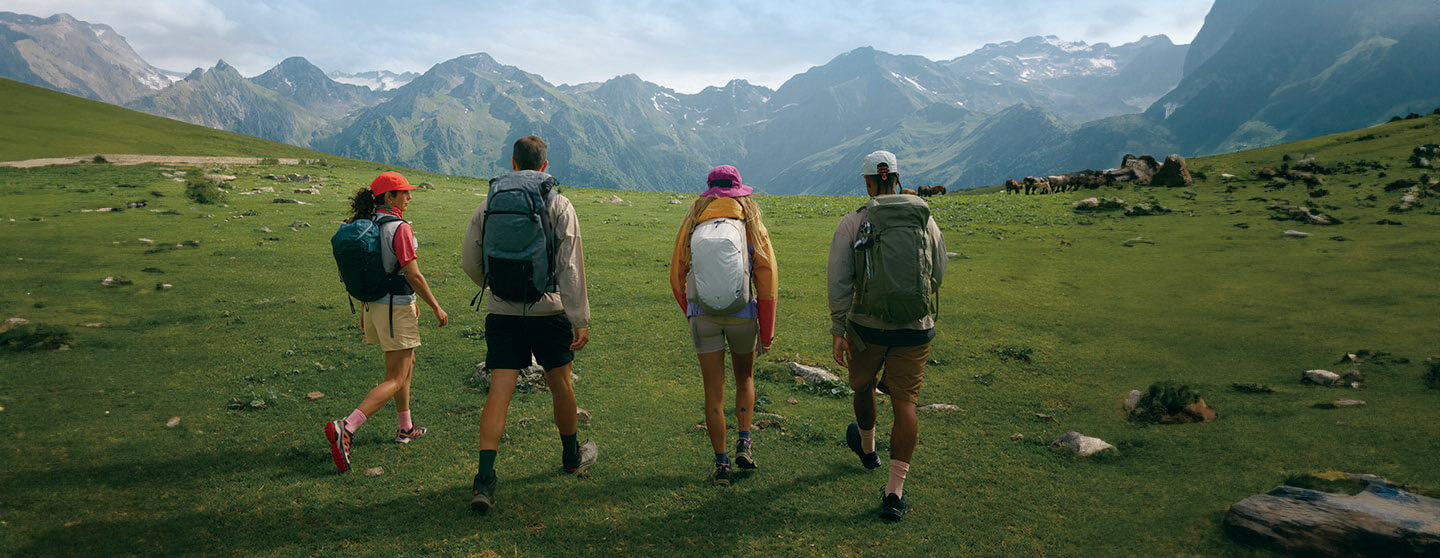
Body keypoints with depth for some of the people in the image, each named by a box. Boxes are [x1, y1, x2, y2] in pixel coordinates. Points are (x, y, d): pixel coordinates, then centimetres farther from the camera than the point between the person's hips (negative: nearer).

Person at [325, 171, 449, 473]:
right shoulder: (399, 228, -19)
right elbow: (414, 275, -19)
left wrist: (364, 309, 22)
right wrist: (436, 307, -9)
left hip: (374, 305, 9)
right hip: (396, 309, -9)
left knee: (407, 363, 24)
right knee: (395, 379, -3)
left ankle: (406, 428, 34)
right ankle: (344, 429, -16)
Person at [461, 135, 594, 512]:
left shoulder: (489, 203, 5)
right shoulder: (558, 205, -4)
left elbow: (469, 262, 9)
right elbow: (570, 267, -9)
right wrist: (581, 319, -7)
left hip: (502, 312, 2)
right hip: (547, 309, -2)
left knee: (499, 391, 1)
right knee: (560, 384, 16)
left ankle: (484, 480, -7)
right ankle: (572, 456, 35)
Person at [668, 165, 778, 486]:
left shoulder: (692, 224, 4)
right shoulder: (751, 224, 0)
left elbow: (677, 277, 9)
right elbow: (767, 278, -4)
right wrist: (767, 331, 1)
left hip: (703, 315, 0)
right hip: (742, 315, 0)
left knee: (714, 392, 7)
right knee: (744, 378, 24)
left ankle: (721, 465, 10)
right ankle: (744, 444, 13)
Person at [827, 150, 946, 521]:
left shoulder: (851, 224, -5)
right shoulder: (925, 220, 2)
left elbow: (838, 282, -10)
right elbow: (938, 275, 10)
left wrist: (838, 331, -6)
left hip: (866, 326, 0)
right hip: (916, 328, 1)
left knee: (863, 385, 25)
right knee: (905, 403, 4)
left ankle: (867, 448, 51)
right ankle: (895, 492, 0)